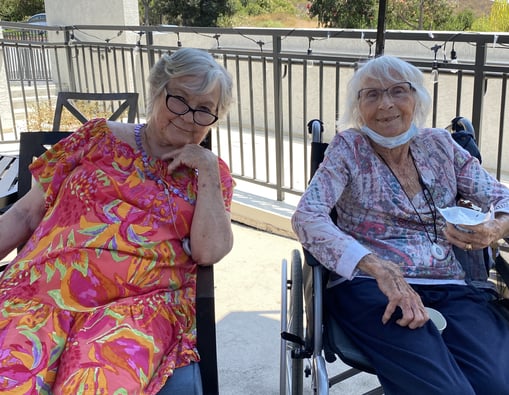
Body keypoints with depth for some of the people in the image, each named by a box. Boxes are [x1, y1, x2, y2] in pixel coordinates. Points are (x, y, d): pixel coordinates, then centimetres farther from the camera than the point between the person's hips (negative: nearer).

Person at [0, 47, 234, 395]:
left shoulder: (211, 175, 15)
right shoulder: (99, 137, 14)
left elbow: (209, 252, 0)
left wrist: (207, 170, -1)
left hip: (141, 303, 0)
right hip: (45, 290, 1)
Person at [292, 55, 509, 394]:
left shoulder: (440, 145, 13)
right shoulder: (349, 148, 2)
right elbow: (307, 217, -12)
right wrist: (381, 269, -25)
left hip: (449, 289, 4)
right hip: (369, 287, -3)